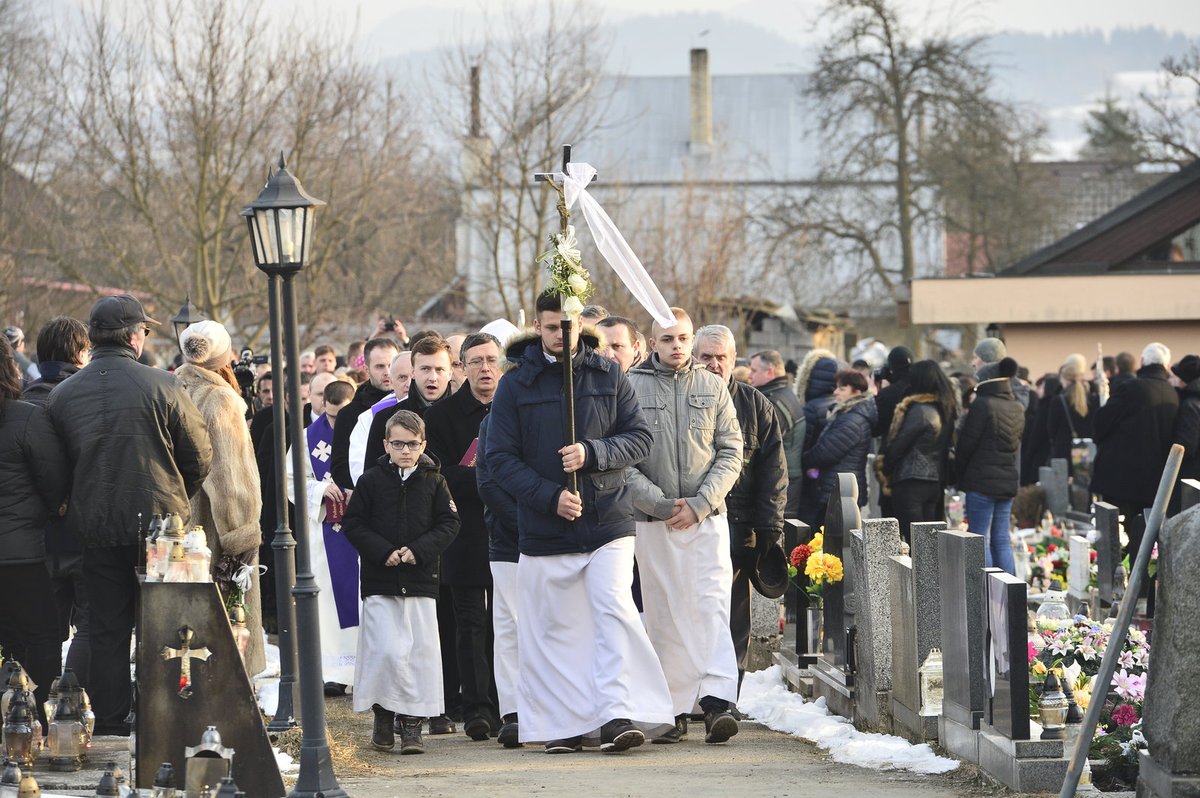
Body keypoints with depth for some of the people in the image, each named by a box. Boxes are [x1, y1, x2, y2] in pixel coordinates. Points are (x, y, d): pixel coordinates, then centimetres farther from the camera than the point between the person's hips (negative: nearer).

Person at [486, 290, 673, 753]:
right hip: (544, 529, 0)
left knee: (613, 610, -14)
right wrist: (550, 496, -14)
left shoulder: (609, 377, 5)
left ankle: (616, 714, -18)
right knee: (554, 627, 3)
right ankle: (564, 722, 11)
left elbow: (639, 438, 3)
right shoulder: (516, 385, 2)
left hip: (608, 521, 0)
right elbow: (501, 456, -2)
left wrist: (592, 452, -15)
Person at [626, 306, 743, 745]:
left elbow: (731, 451, 5)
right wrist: (659, 503, -11)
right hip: (653, 522, 0)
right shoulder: (632, 387, 2)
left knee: (711, 608, -12)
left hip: (707, 517, 0)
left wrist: (699, 503, -8)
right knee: (663, 616, 3)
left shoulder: (713, 387, 8)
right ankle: (674, 710, 8)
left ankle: (716, 700, -20)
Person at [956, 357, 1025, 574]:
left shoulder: (982, 405, -13)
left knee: (981, 540, -3)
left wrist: (960, 475, 2)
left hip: (981, 481, -7)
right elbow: (1016, 444, 13)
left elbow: (966, 443, -10)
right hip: (1008, 480, 7)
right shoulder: (1017, 409, 9)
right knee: (1001, 540, 11)